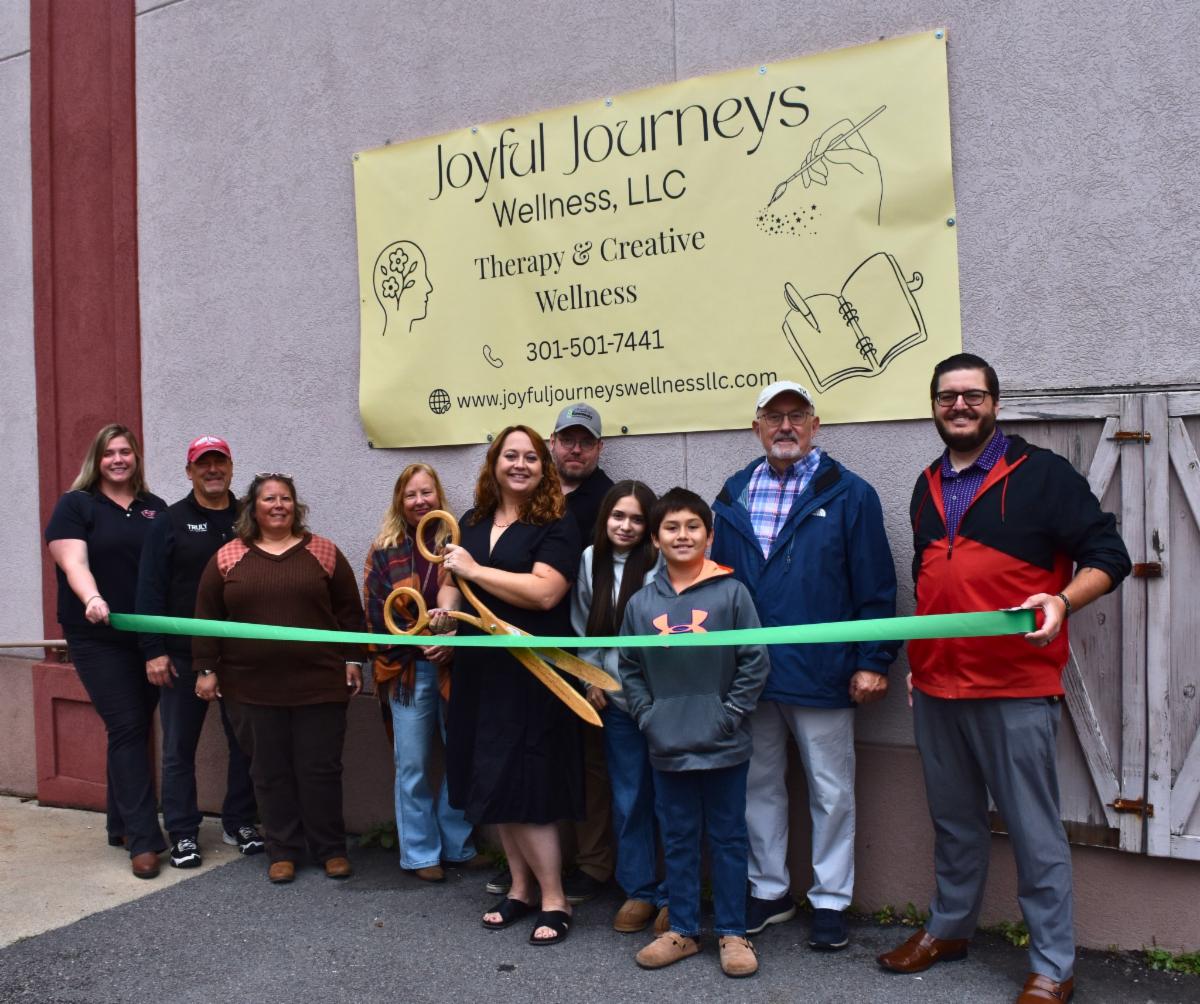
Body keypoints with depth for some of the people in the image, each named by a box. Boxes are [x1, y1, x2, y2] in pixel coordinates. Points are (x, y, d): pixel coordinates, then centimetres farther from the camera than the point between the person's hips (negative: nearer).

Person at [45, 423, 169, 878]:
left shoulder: (156, 508, 13)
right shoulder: (75, 505, 1)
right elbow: (74, 562, -12)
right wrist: (92, 599, -32)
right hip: (100, 639, -4)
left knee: (135, 730, 9)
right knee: (127, 728, -8)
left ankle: (122, 825, 23)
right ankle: (144, 840, -6)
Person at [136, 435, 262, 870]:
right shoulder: (170, 521, 0)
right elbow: (150, 589, -4)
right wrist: (153, 650, -10)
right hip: (183, 656, -2)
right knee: (179, 748, 6)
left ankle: (240, 822, 25)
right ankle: (182, 834, 18)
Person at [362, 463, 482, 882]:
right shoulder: (385, 550, 5)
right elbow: (375, 610, 1)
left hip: (455, 665, 1)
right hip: (407, 669, 0)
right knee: (413, 765, 4)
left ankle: (457, 844, 23)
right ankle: (420, 853, 17)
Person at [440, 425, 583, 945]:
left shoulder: (556, 527, -6)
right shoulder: (471, 523, 13)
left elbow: (545, 591, -20)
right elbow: (452, 583, 19)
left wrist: (474, 570, -14)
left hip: (532, 673, -6)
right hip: (479, 670, 7)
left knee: (524, 788, -4)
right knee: (495, 785, 12)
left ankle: (553, 900, 11)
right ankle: (520, 888, 28)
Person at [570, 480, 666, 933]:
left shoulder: (661, 565, -12)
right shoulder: (591, 561, 3)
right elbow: (582, 626, 13)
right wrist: (590, 679, 8)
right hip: (616, 700, 4)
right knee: (628, 800, 12)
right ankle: (639, 891, 26)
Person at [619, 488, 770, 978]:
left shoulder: (731, 592, -8)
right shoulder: (641, 602, 1)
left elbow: (755, 661, -6)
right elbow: (630, 668, 9)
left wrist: (731, 714, -9)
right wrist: (647, 716, 0)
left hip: (724, 746, -3)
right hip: (667, 748, 3)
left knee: (727, 839, 10)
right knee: (678, 840, 15)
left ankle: (732, 932, 24)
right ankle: (682, 930, 29)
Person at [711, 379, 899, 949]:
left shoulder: (849, 494, -3)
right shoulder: (733, 496, 8)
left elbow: (875, 585, -5)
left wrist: (873, 661, -9)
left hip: (820, 672, -3)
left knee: (831, 790, 8)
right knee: (759, 784, 15)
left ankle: (830, 901, 24)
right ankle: (769, 890, 31)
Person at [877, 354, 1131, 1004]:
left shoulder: (1042, 474, -4)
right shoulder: (928, 486, 14)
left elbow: (1106, 556, -8)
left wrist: (1061, 601, -27)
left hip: (1014, 688, -6)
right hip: (935, 687, 6)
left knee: (1033, 831, 2)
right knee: (953, 820, 19)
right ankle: (948, 929, 35)